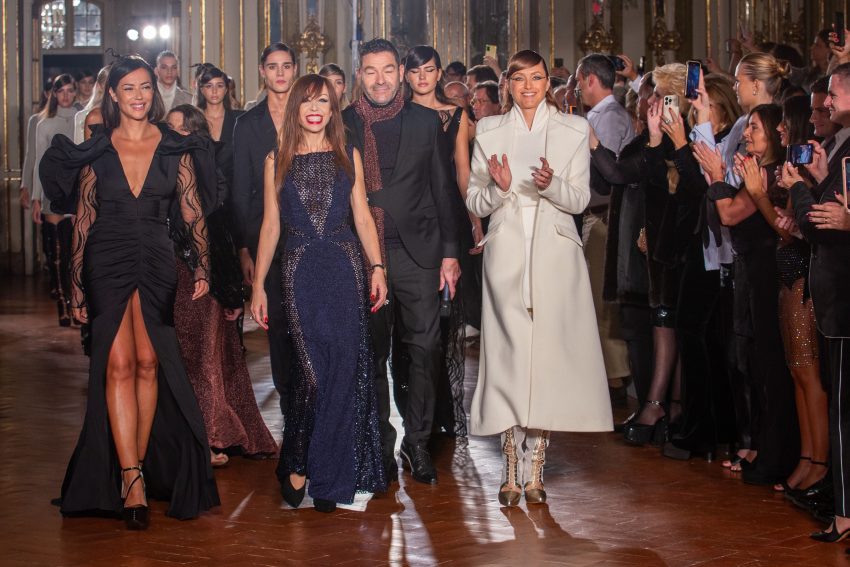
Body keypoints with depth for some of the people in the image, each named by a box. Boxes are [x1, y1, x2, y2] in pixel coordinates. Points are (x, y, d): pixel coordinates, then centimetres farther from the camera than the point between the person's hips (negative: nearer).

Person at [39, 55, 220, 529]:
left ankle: (136, 468, 11)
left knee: (149, 362, -2)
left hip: (157, 263, 1)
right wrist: (78, 286, 5)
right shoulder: (95, 153, 6)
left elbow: (194, 214, 5)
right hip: (107, 263, -1)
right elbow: (83, 222, 8)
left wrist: (202, 268, -4)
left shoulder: (177, 150, 6)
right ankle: (132, 479, -12)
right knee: (119, 364, -10)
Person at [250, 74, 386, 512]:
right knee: (312, 371, -9)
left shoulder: (348, 157, 10)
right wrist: (258, 284, 6)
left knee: (343, 370, -2)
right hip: (300, 274, -1)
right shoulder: (277, 161, 9)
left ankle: (327, 475, 10)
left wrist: (377, 267, -3)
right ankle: (299, 464, 10)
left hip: (345, 271, 1)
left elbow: (363, 217, 9)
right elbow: (270, 225, 9)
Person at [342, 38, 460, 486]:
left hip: (417, 251, 0)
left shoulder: (426, 121, 7)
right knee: (372, 354, 5)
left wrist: (450, 252, 4)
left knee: (425, 349, -1)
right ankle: (381, 446, 14)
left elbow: (442, 189, 8)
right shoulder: (342, 125, 5)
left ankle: (417, 443, 10)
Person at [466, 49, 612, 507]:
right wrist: (500, 187, -13)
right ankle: (512, 470, 0)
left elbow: (580, 199, 2)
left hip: (554, 255, 0)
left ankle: (535, 469, 3)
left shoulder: (573, 130, 8)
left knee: (548, 354, -5)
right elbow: (475, 203, 8)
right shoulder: (489, 132, 10)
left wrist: (551, 184, -18)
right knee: (508, 354, -5)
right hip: (506, 254, 0)